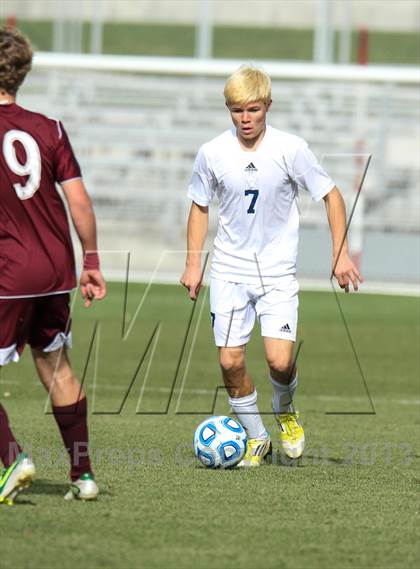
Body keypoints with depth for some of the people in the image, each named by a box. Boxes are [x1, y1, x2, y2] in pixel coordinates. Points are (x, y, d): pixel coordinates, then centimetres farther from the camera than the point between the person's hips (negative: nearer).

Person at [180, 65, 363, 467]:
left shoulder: (291, 149, -10)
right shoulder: (212, 154, -5)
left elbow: (330, 195, 0)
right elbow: (200, 206, 11)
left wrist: (340, 254, -4)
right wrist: (193, 263, 7)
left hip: (278, 271, -2)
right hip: (229, 271, 2)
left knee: (279, 361, -14)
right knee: (230, 361, -5)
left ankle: (285, 411, 20)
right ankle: (256, 438, 16)